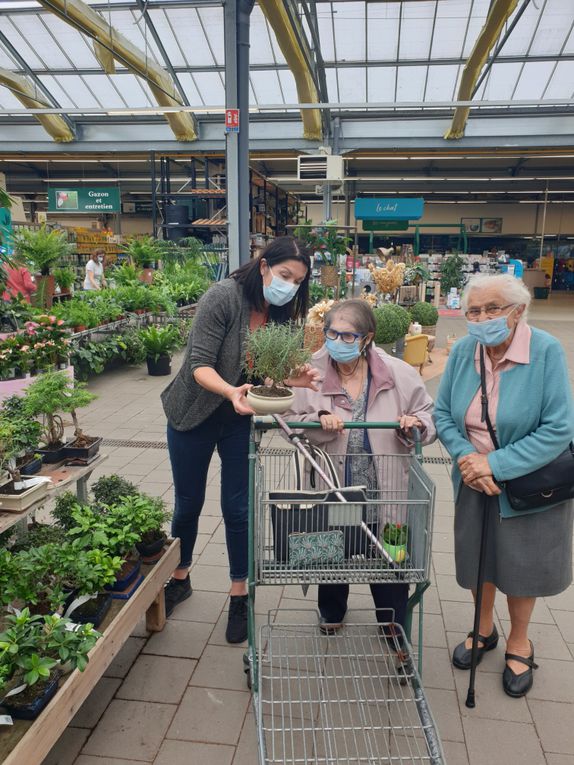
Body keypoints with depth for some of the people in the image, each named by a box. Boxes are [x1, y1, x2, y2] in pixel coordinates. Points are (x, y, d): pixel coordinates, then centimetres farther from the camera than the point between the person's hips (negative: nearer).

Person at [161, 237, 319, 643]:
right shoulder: (223, 296, -23)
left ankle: (240, 596, 25)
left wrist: (295, 378, -27)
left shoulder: (282, 313, -7)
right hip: (195, 415, -3)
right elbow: (200, 366, -27)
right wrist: (231, 392, -45)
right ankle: (180, 579, 39)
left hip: (242, 420, 3)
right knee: (188, 504, 13)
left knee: (238, 509, 6)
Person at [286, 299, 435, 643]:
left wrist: (416, 424, -18)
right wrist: (319, 421, -23)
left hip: (384, 493, 0)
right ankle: (331, 615, 52)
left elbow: (431, 417, 3)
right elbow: (289, 423, -6)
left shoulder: (399, 374, -7)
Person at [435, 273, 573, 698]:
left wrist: (496, 464, -26)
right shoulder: (463, 351, -10)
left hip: (528, 481, -3)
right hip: (474, 482, 3)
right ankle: (485, 630, 46)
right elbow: (443, 414, -3)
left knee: (522, 565, 14)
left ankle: (519, 643, 42)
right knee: (476, 557, 17)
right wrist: (467, 456, -19)